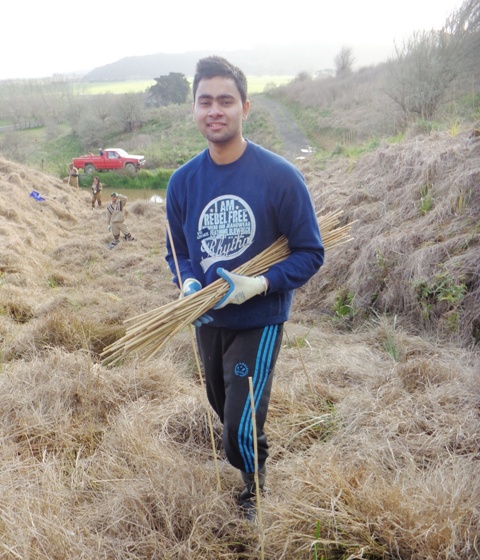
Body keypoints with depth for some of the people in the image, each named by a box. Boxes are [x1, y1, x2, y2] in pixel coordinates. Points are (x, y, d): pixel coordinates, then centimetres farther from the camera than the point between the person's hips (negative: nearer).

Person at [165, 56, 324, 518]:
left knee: (242, 426, -3)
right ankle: (252, 458, 58)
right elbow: (176, 250, 6)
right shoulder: (183, 181, -6)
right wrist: (187, 282, -15)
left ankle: (254, 485, 33)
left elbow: (310, 253, -12)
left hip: (260, 320, -4)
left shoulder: (280, 177, -18)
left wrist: (261, 284, -26)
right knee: (223, 408, 24)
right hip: (207, 319, 5)